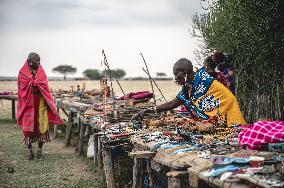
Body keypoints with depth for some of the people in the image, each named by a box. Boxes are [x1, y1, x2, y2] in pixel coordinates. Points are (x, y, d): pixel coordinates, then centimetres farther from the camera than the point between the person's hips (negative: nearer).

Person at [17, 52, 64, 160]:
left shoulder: (41, 72, 10)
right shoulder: (23, 73, 2)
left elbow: (44, 87, 2)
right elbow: (24, 87, -7)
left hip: (40, 102, 2)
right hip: (28, 103, -2)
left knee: (41, 126, 0)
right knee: (28, 127, 0)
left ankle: (40, 151, 12)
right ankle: (30, 152, 11)